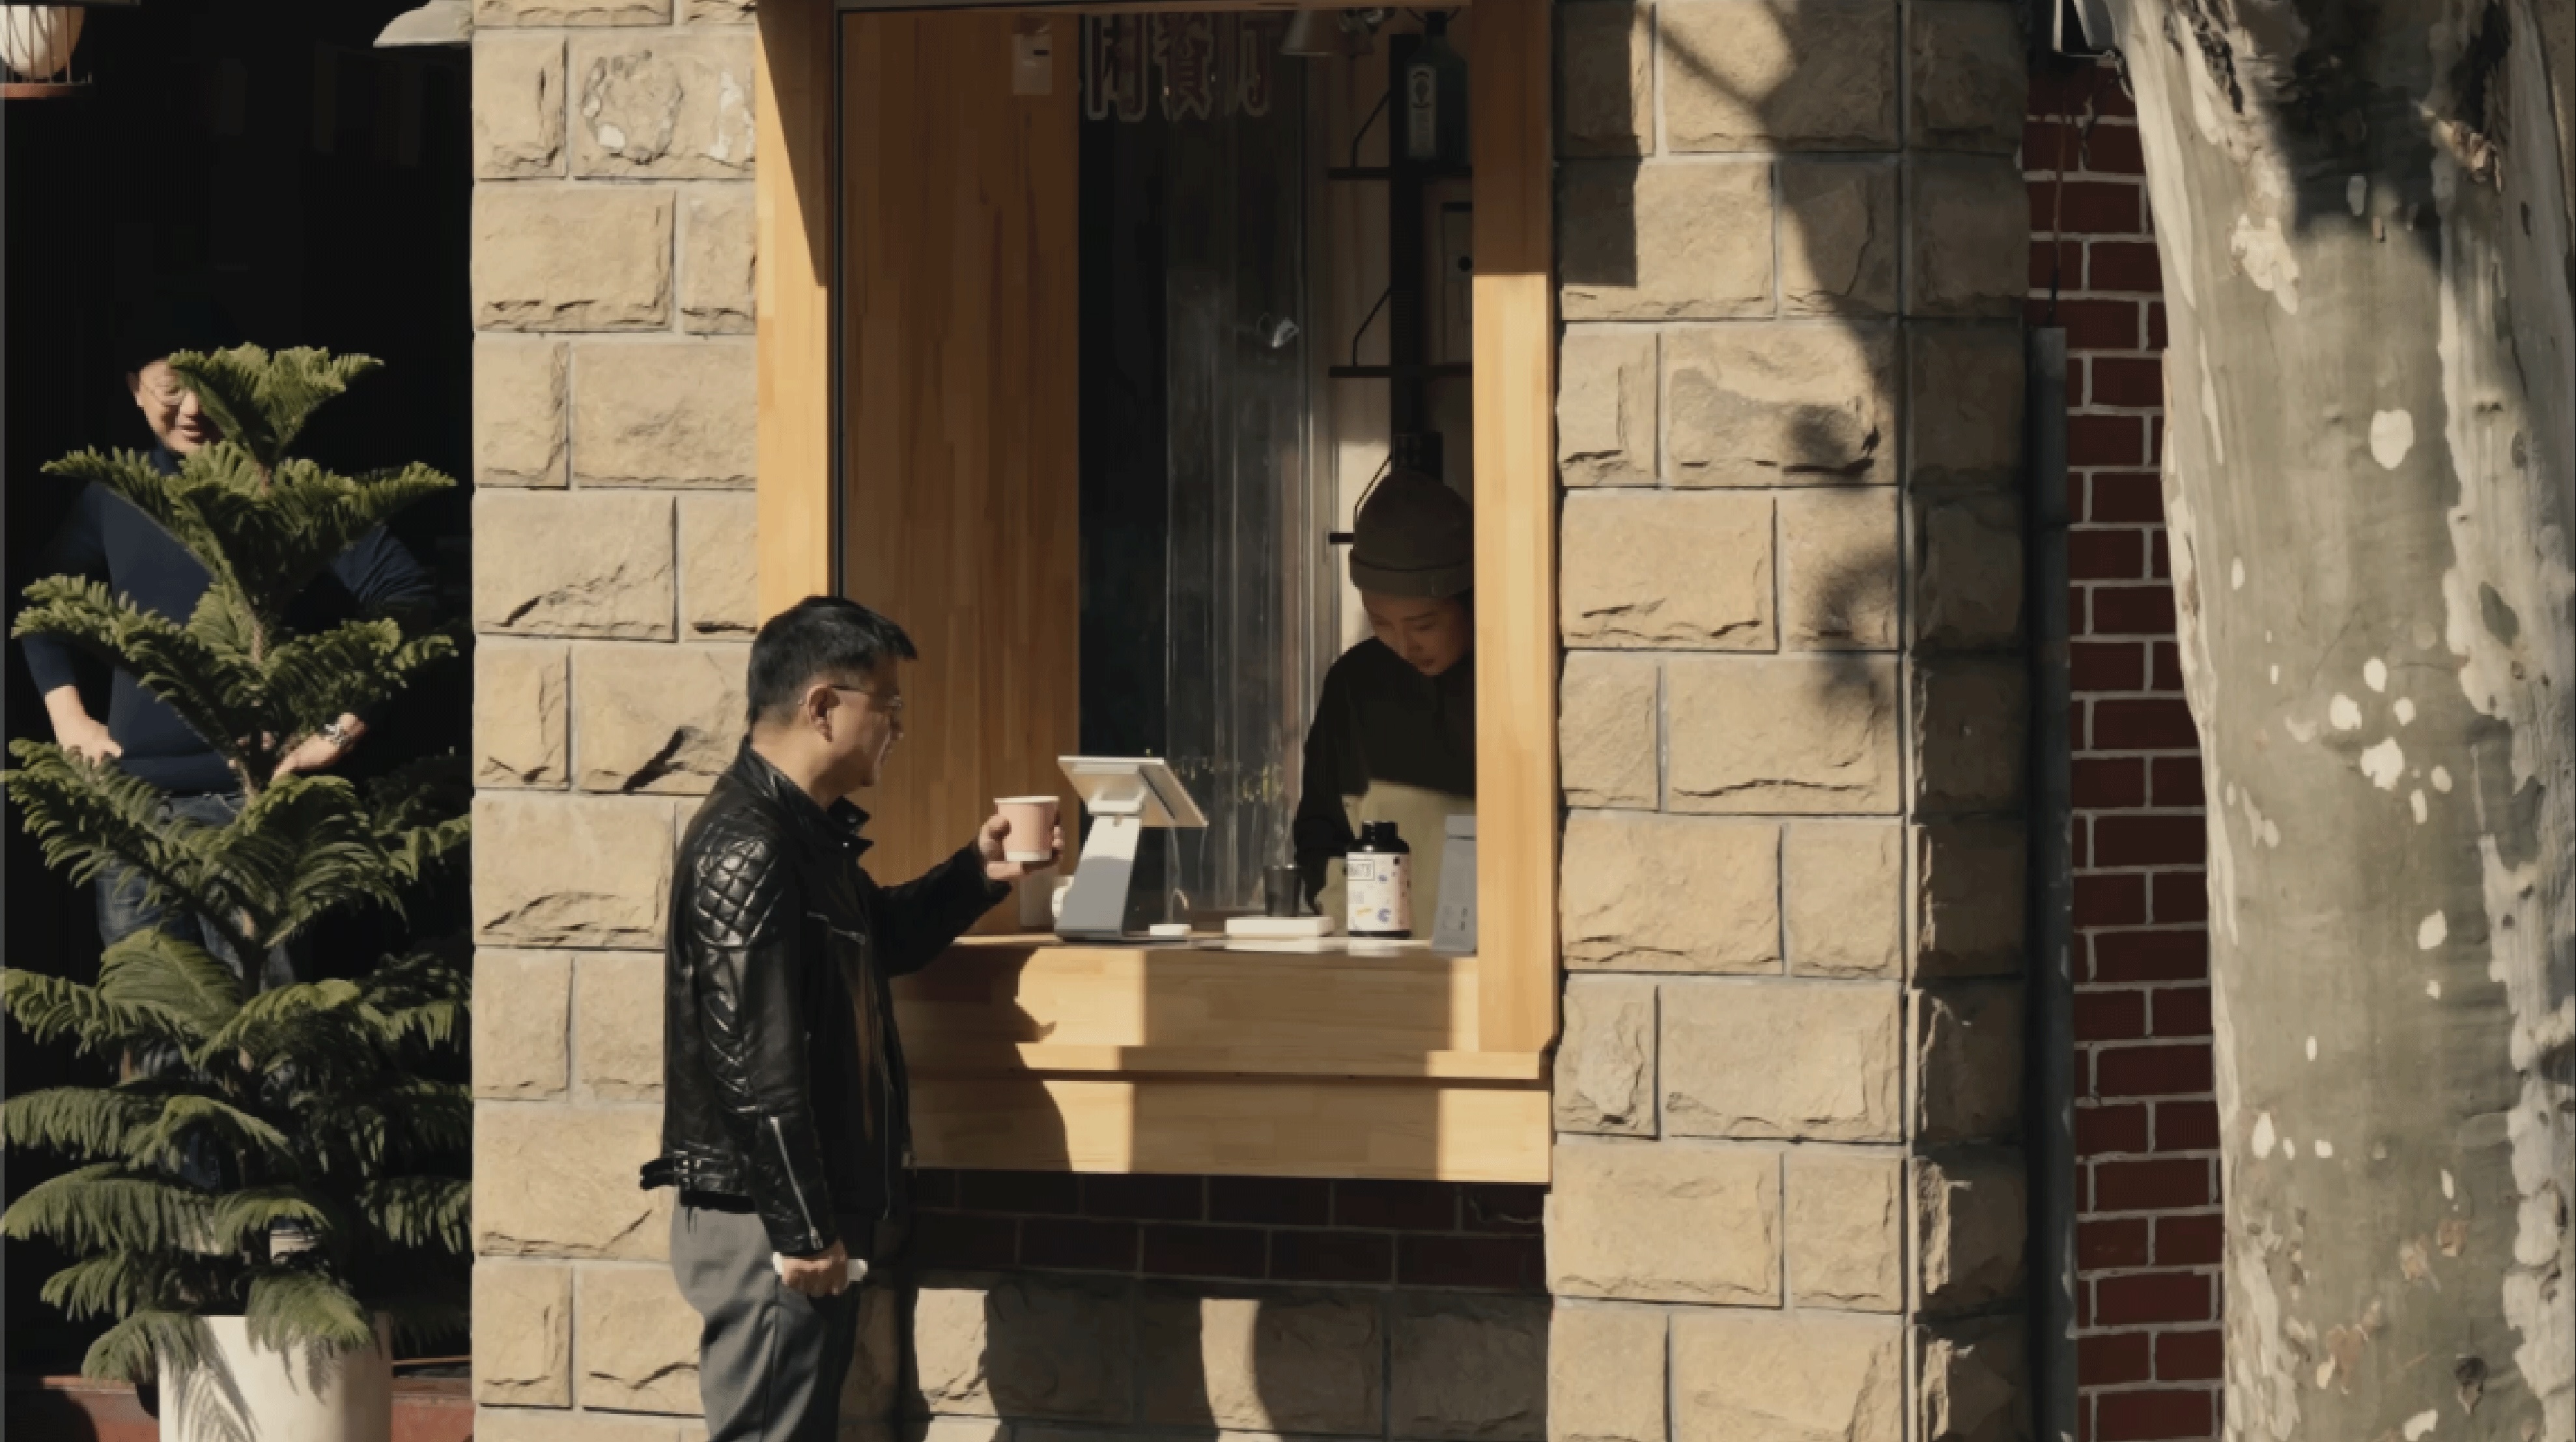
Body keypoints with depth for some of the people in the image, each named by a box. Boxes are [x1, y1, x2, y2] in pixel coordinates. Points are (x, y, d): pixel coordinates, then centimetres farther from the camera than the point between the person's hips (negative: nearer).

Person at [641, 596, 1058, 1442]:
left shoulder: (805, 834, 15)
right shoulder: (747, 849, -19)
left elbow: (884, 937, 35)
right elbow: (752, 1061, -23)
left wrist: (976, 875, 18)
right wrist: (800, 1230, -21)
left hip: (809, 1216, 11)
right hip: (761, 1216, -11)